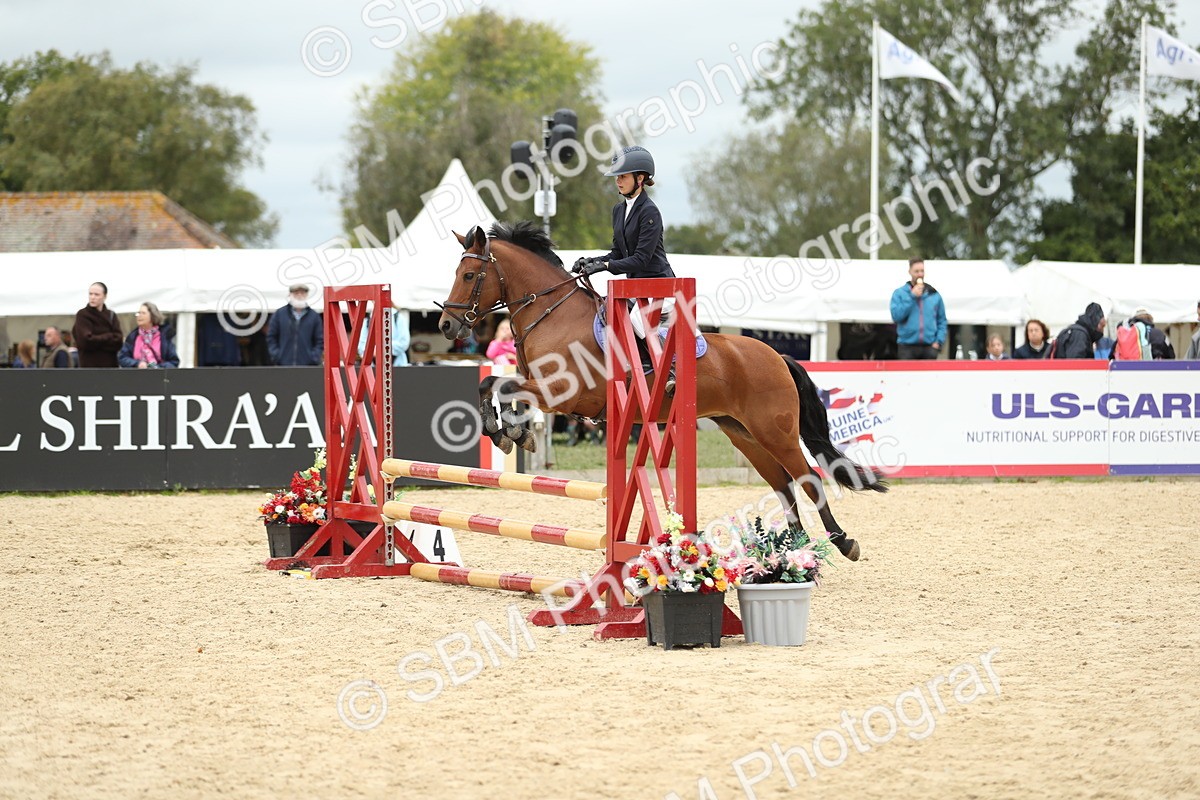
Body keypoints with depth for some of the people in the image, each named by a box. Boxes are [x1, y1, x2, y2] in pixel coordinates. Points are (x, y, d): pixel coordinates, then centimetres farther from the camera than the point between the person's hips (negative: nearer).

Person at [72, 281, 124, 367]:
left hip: (110, 365, 4)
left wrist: (97, 340, -11)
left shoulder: (111, 315, 10)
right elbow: (85, 341, -14)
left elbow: (118, 341, -2)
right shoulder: (82, 315, -2)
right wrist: (109, 337, -7)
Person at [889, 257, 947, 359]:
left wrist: (939, 341, -2)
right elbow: (896, 316, -9)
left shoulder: (934, 294, 10)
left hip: (929, 347, 2)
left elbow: (942, 321, 12)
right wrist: (912, 297, -10)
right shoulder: (899, 293, 4)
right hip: (908, 347, -2)